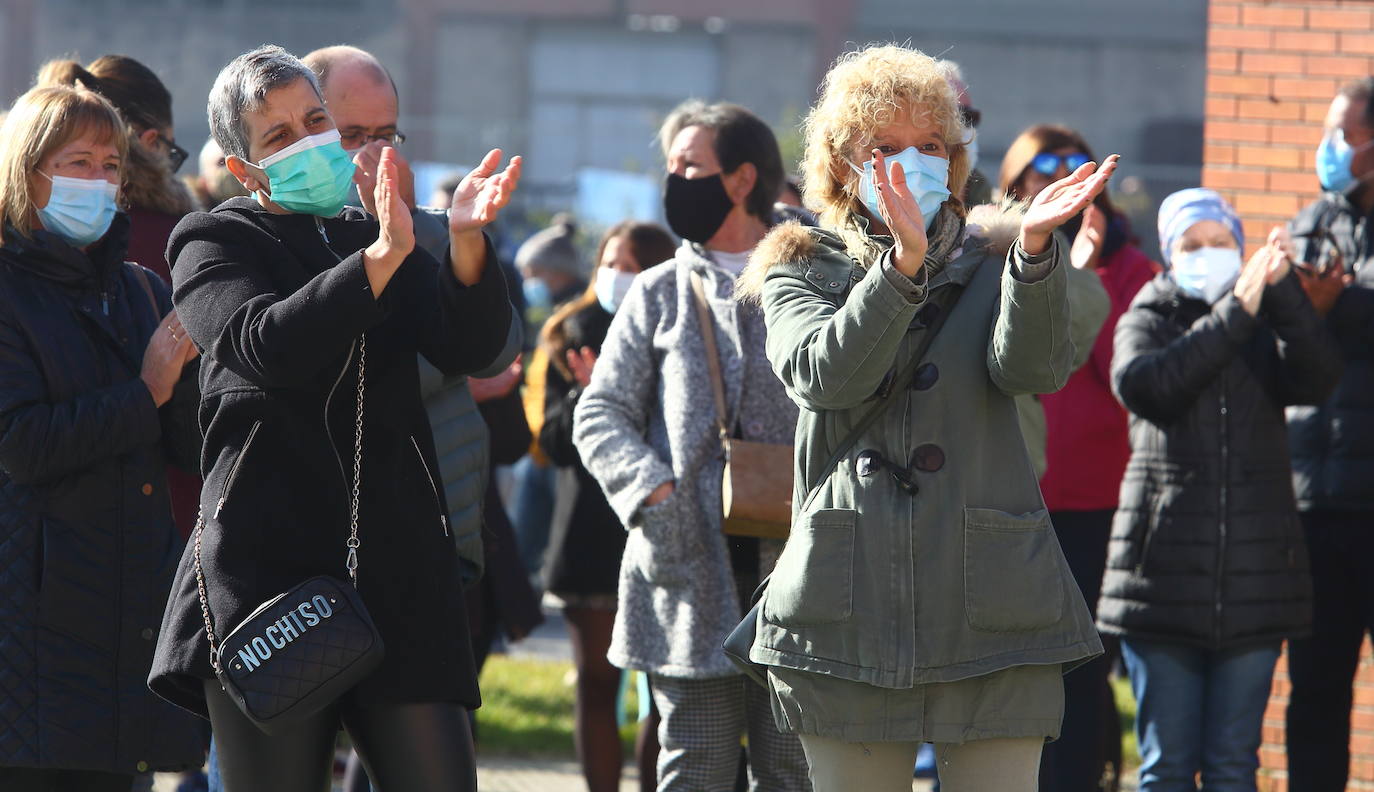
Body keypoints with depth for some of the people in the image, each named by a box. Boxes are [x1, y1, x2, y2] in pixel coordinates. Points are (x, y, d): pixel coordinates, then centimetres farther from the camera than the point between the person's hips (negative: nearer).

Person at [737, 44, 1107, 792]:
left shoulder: (992, 263, 11)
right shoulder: (801, 273, 10)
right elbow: (822, 376, -12)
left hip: (990, 613, 0)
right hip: (850, 611, 0)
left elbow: (1034, 368, -11)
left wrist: (1034, 246, -28)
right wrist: (903, 264, -26)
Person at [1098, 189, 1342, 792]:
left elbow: (1318, 378, -9)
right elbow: (1139, 383, -15)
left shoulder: (1267, 328, 11)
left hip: (1253, 571, 2)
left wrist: (1282, 291, -21)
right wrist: (1233, 316, -20)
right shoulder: (1146, 323, 7)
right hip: (1164, 571, -1)